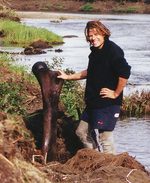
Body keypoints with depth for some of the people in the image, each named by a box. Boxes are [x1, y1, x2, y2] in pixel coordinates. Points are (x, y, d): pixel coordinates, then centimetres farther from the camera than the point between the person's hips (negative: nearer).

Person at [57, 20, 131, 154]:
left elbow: (125, 72, -26)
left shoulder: (113, 50, -16)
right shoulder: (95, 51, 13)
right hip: (93, 102, 10)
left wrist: (116, 94, -19)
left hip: (108, 103, -10)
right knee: (82, 132, 16)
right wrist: (68, 77, 29)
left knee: (104, 137, -10)